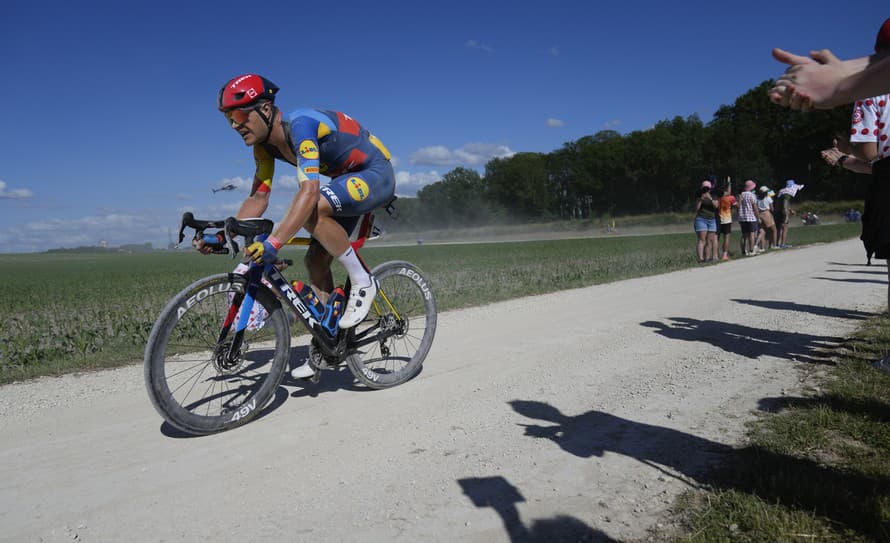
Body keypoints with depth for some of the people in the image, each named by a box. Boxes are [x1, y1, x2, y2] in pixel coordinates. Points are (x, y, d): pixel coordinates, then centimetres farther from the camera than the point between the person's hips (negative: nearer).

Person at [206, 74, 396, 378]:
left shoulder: (300, 125, -29)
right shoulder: (265, 144, -2)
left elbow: (309, 190, -42)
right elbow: (258, 197, -1)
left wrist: (274, 242, -50)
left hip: (376, 175, -9)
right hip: (347, 181, 9)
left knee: (313, 210, -34)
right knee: (316, 259, 0)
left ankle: (362, 281, -15)